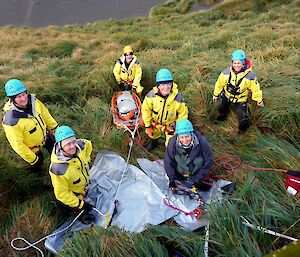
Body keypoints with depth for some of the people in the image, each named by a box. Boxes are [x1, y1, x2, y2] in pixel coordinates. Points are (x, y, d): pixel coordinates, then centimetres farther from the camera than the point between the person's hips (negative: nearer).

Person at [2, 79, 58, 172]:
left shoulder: (32, 100, -24)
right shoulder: (11, 120, -39)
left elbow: (45, 115, -6)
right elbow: (17, 144, -29)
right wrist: (33, 160, -20)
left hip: (45, 135, 5)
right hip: (32, 148, -4)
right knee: (37, 164, 22)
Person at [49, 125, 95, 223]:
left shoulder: (79, 146, -28)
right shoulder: (58, 169, -43)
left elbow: (88, 144, -1)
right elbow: (61, 194, -30)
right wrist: (80, 204, -22)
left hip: (85, 188, 5)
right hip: (71, 198, -5)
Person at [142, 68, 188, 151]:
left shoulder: (178, 97, -33)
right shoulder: (152, 95, -30)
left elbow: (183, 114, -18)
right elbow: (146, 110, -15)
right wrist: (147, 126, -10)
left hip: (171, 126, -2)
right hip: (155, 123, 3)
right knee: (153, 135, 32)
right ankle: (153, 142, 70)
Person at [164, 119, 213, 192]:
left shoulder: (202, 142, -32)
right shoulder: (173, 142, -28)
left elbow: (208, 162, -19)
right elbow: (168, 161, -13)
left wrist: (198, 179, -17)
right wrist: (172, 179, -13)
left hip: (197, 173, -1)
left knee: (205, 187, -1)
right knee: (173, 187, 3)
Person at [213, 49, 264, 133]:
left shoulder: (249, 75, -27)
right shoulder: (227, 72, -20)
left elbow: (255, 89, -14)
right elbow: (220, 83, -5)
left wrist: (259, 101, -3)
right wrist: (216, 95, 5)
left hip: (241, 100, -3)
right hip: (227, 96, 3)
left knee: (243, 120, -11)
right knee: (221, 108, 29)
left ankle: (242, 129, 25)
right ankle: (222, 116, 66)